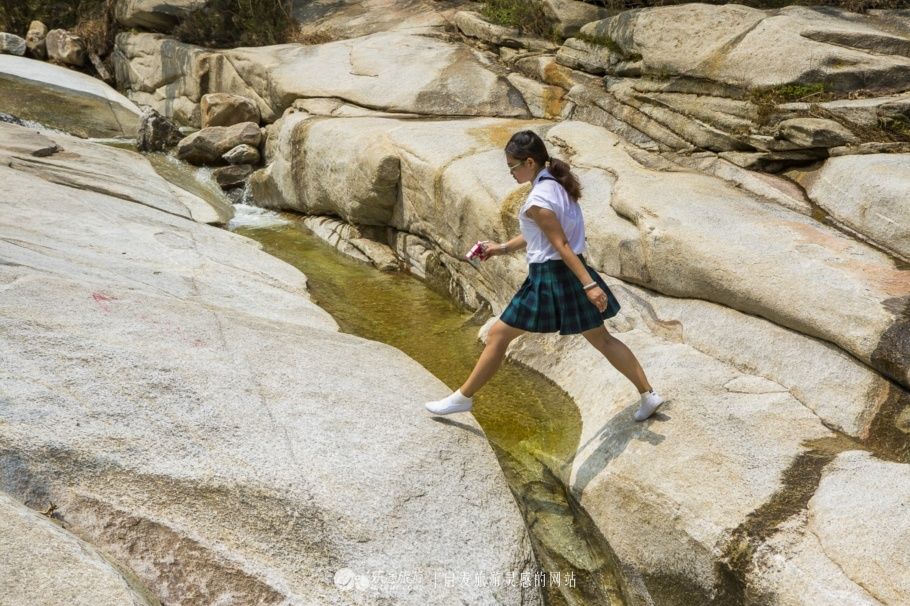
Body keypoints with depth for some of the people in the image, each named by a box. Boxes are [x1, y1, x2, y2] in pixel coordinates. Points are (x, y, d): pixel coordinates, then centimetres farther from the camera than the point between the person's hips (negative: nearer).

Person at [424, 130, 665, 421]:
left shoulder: (537, 198, -19)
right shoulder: (557, 184, 8)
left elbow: (561, 245, -22)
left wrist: (589, 285, -22)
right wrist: (503, 248, 18)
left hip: (549, 277, -9)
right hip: (570, 274, 9)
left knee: (498, 334, 4)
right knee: (601, 339, 17)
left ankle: (463, 397, 15)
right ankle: (648, 394, 21)